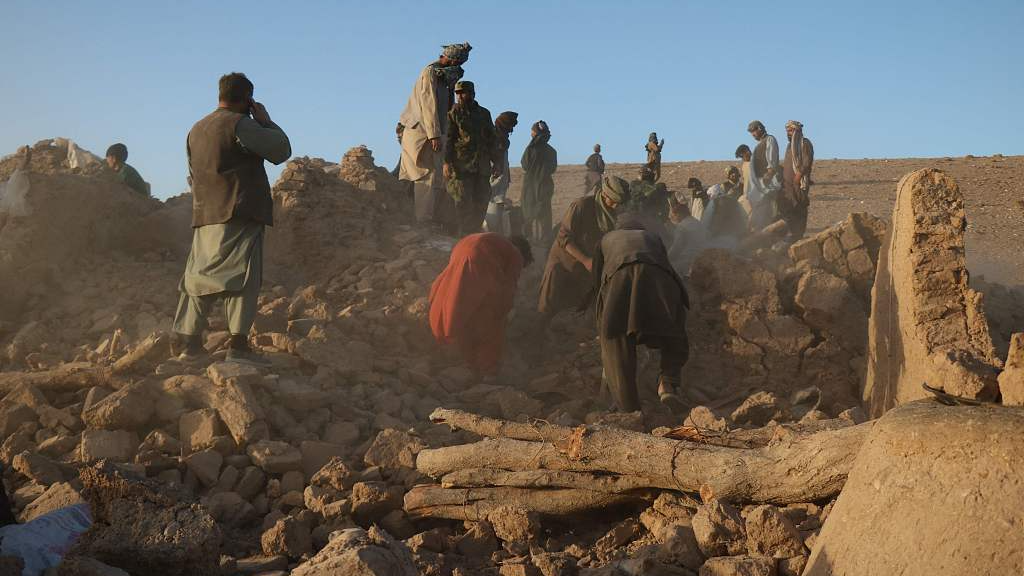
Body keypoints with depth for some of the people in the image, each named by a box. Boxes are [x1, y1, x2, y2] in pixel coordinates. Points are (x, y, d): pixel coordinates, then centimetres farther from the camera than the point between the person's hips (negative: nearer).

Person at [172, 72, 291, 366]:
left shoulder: (196, 129, 20)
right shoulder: (239, 124, -8)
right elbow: (281, 150, -8)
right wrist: (265, 120, 5)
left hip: (205, 215, 8)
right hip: (239, 214, -8)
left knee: (200, 276, 10)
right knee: (242, 276, -9)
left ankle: (189, 343, 11)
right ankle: (238, 344, -15)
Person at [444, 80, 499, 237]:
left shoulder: (484, 113, 17)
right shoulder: (454, 113, 5)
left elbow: (491, 140, 22)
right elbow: (448, 138, -3)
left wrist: (496, 161, 16)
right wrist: (447, 162, -13)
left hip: (482, 167, 4)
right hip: (461, 165, -4)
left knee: (481, 203, 3)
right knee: (463, 203, -8)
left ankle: (473, 234, 11)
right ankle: (463, 238, -5)